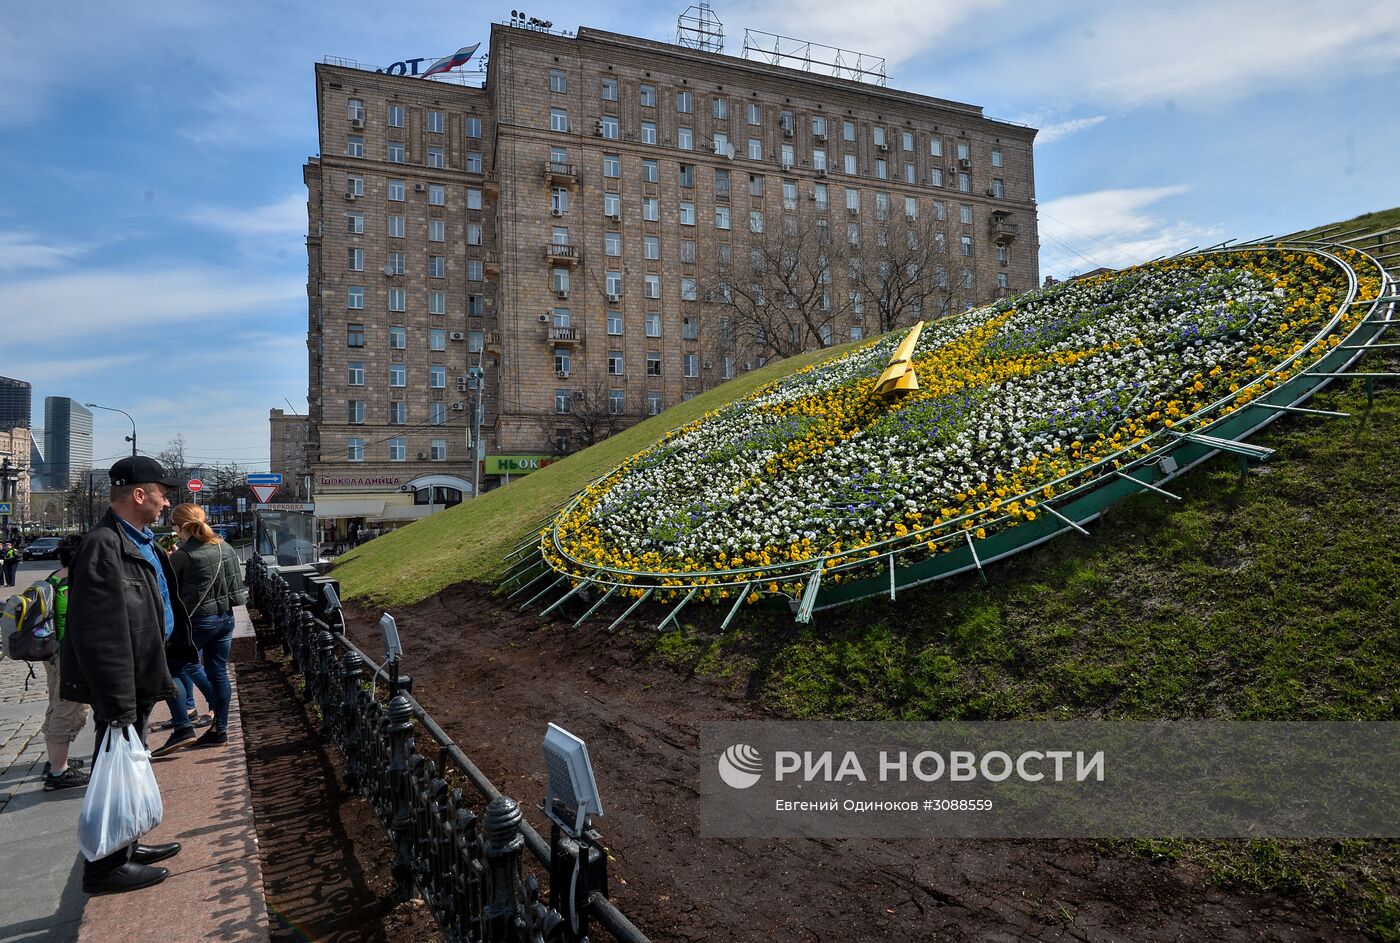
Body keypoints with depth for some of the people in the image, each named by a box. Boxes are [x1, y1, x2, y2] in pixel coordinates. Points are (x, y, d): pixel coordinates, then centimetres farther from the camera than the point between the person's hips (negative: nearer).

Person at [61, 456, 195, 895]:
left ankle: (124, 846, 35)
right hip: (123, 684, -10)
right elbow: (100, 635, -26)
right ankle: (107, 867, 16)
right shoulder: (104, 546, -22)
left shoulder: (139, 542, 10)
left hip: (139, 679, 10)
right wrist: (117, 704, -26)